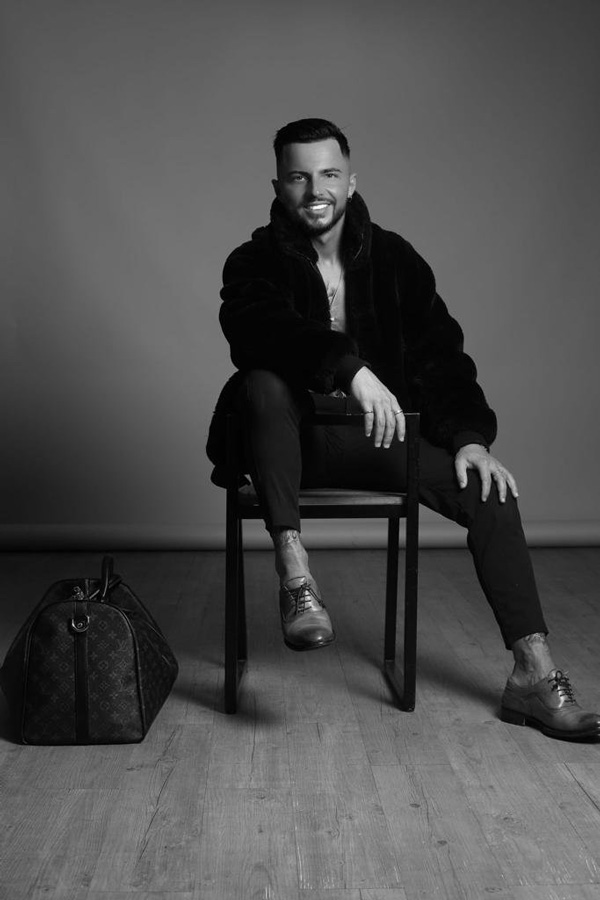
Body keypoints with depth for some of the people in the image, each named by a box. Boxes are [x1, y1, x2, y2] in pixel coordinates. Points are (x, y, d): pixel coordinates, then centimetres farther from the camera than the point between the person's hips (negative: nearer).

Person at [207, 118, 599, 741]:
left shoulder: (393, 258, 7)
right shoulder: (255, 262, -1)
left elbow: (440, 352, 1)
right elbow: (258, 327, -25)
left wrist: (470, 436, -16)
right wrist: (350, 367, -41)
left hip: (376, 433, 3)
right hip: (292, 439, -2)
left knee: (489, 489, -18)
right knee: (264, 382, -35)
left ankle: (534, 674, -14)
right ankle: (294, 573, -34)